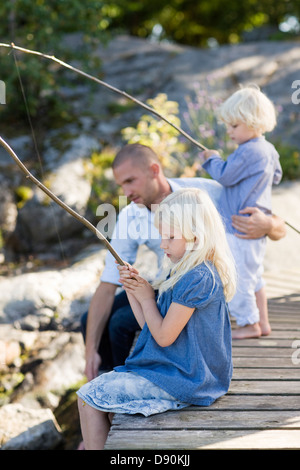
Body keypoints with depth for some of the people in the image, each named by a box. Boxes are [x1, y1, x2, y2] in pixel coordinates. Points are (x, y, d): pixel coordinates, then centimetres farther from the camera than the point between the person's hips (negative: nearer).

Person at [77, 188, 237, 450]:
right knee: (102, 385, 19)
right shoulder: (181, 272, 9)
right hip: (182, 369, 11)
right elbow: (151, 326, 10)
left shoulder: (197, 278, -22)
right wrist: (133, 291, 0)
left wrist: (147, 296, -7)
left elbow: (163, 336, -19)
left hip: (181, 379, -11)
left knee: (88, 398, -9)